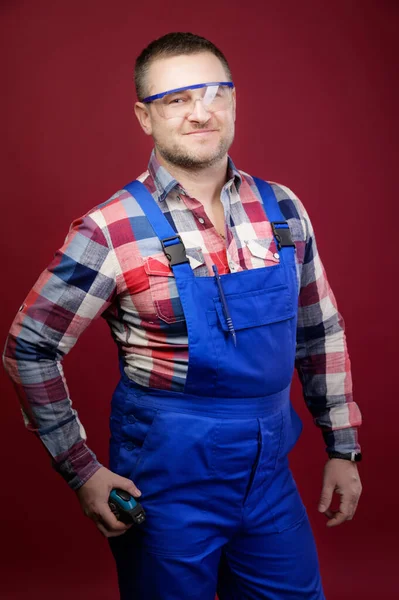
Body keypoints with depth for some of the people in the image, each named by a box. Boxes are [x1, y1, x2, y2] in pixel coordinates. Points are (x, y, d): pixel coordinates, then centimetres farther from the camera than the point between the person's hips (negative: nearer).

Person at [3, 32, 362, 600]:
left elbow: (321, 333, 9)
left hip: (270, 474, 4)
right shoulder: (112, 231, -14)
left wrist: (343, 447, 10)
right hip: (168, 483, -4)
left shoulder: (284, 210, 0)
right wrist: (80, 469, -6)